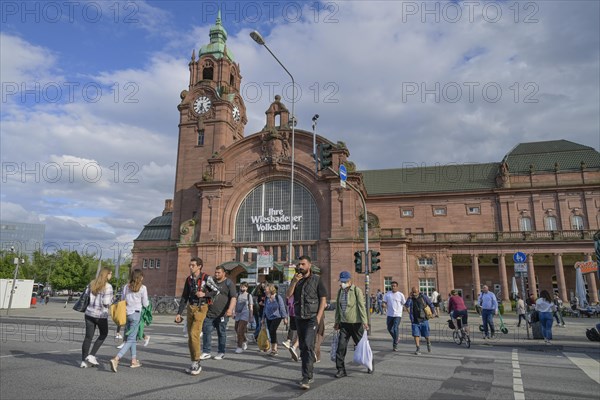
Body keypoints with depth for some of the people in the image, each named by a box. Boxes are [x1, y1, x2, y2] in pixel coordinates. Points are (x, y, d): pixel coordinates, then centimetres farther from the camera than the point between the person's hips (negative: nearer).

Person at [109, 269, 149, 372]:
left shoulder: (126, 287, 5)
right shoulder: (142, 288, -7)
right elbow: (145, 304, -1)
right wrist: (148, 302, 18)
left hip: (126, 313, 5)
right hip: (136, 314, -5)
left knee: (133, 338, 18)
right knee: (130, 339, -2)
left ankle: (134, 361, 23)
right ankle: (116, 359, -17)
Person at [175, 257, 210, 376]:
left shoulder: (206, 278, -8)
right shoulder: (188, 279, 8)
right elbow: (184, 297, 12)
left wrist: (204, 294, -16)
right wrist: (179, 313, 9)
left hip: (201, 308, -6)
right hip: (190, 308, 6)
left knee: (194, 334, -16)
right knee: (190, 336, 7)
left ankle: (196, 362, -4)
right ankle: (195, 363, 17)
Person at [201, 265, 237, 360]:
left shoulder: (228, 283, -3)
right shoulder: (211, 281, 13)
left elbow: (233, 297, -12)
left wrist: (230, 309, -26)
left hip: (222, 314, -4)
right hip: (209, 313, 4)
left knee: (222, 333, 6)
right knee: (206, 332, 0)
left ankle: (221, 352, 18)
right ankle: (206, 352, 8)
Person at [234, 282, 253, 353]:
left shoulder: (249, 295, 0)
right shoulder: (238, 295, 10)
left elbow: (251, 307, 1)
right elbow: (235, 305, 15)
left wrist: (251, 317, -3)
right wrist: (234, 314, 11)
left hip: (245, 315, -5)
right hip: (238, 315, 5)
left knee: (240, 330, -13)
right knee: (237, 330, 12)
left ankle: (240, 346, -3)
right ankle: (244, 342, 35)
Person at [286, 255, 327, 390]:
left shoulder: (316, 279, -2)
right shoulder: (295, 280, 11)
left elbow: (323, 299, -3)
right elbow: (288, 295, -1)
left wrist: (319, 317, -12)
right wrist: (294, 281, -15)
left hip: (312, 318, -5)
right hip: (299, 318, 5)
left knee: (308, 345, -17)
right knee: (303, 347, 10)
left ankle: (307, 378, -16)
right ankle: (308, 375, 21)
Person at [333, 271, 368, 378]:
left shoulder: (357, 290, -9)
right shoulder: (340, 291, 9)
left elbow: (362, 306, -13)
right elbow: (338, 307, 16)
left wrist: (364, 322, -18)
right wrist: (337, 322, 16)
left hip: (356, 323, -5)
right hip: (344, 323, 5)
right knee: (341, 346, -3)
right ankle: (341, 370, 5)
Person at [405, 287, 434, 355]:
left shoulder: (423, 296, -5)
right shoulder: (411, 298, -4)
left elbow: (430, 304, 8)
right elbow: (407, 305, -22)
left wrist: (432, 312, 11)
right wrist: (410, 297, -25)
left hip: (424, 319, 0)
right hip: (415, 321, 0)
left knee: (426, 335, 9)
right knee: (416, 335, -6)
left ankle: (428, 343, 38)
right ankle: (418, 349, 1)